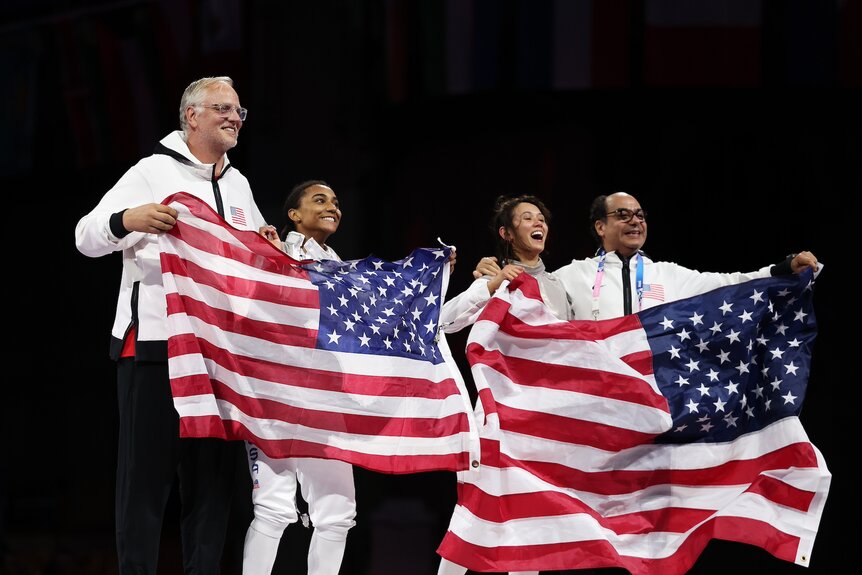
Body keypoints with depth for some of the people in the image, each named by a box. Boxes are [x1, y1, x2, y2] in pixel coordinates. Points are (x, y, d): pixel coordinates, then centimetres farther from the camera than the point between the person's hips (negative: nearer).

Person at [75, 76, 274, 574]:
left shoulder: (238, 184, 18)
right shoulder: (154, 172, -2)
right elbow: (87, 238, -9)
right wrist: (128, 220, -30)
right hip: (154, 344, -6)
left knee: (215, 469, 5)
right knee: (148, 468, -5)